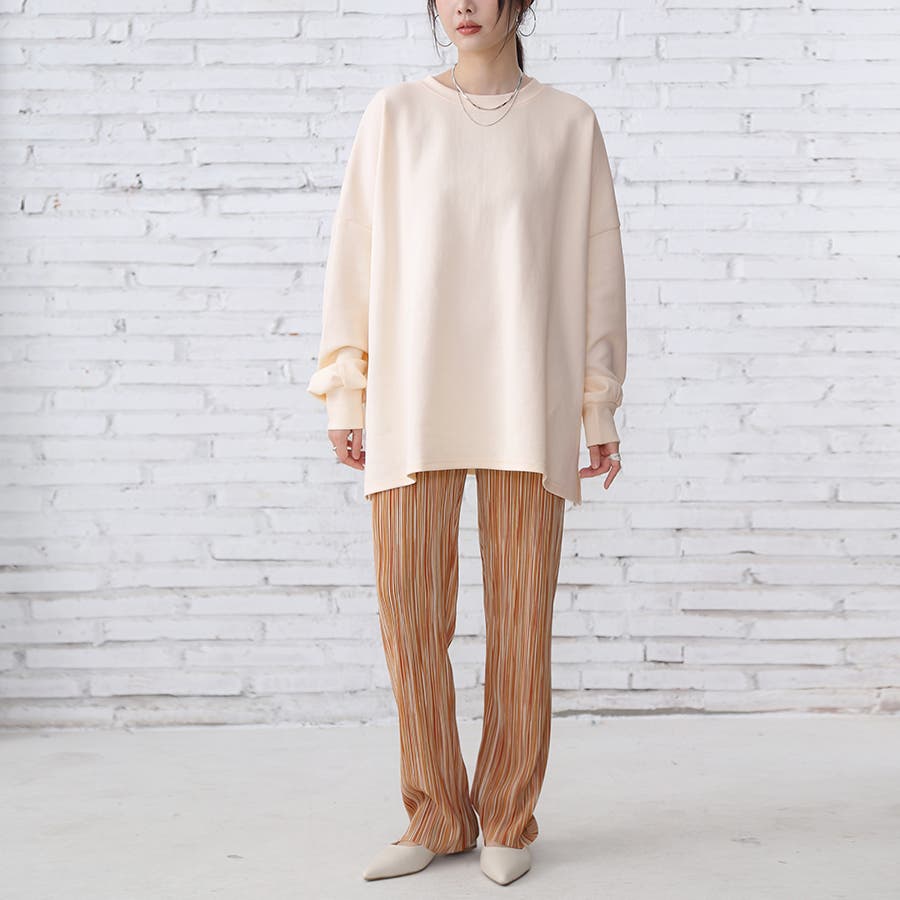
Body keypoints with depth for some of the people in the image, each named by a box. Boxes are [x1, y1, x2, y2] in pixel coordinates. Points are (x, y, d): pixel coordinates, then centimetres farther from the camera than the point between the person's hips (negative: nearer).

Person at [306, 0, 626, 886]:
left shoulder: (568, 124, 7)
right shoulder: (395, 114, 8)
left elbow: (597, 269, 8)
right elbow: (357, 254, 7)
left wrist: (601, 410, 4)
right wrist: (344, 398, 3)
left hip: (526, 400, 0)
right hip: (414, 398, 1)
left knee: (520, 614, 1)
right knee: (409, 610, -1)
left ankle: (507, 820, 16)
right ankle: (437, 817, 16)